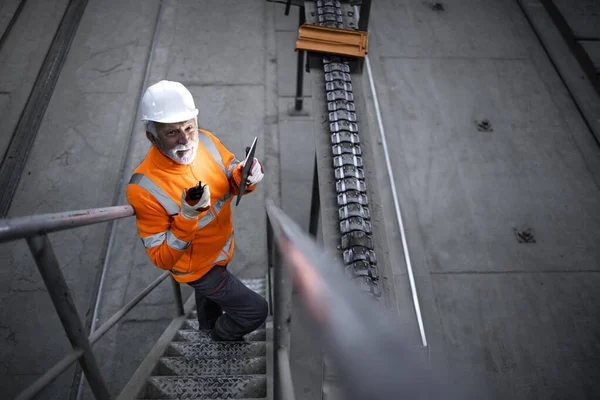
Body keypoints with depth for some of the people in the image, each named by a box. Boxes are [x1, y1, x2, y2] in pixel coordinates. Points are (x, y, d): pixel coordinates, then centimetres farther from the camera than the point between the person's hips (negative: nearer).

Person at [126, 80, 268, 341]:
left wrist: (246, 176, -28)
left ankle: (207, 326, 69)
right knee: (255, 310, 4)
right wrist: (187, 218, -44)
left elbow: (231, 184, -5)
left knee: (210, 295, 34)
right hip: (197, 267, -5)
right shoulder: (145, 188, -36)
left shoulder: (206, 141, -21)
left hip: (220, 248, 6)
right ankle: (221, 334, 38)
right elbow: (162, 260, -29)